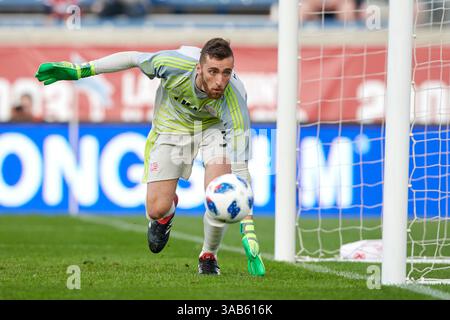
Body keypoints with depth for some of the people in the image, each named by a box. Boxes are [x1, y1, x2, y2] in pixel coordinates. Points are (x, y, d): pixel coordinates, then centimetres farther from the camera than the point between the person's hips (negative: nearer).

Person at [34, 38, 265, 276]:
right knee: (156, 210, -7)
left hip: (214, 126, -1)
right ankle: (168, 209, 35)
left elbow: (240, 168, -39)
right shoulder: (174, 64, -38)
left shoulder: (234, 99, -39)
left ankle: (209, 255, 5)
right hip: (172, 125, 1)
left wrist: (248, 231, -43)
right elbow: (134, 58, -14)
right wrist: (78, 71, -9)